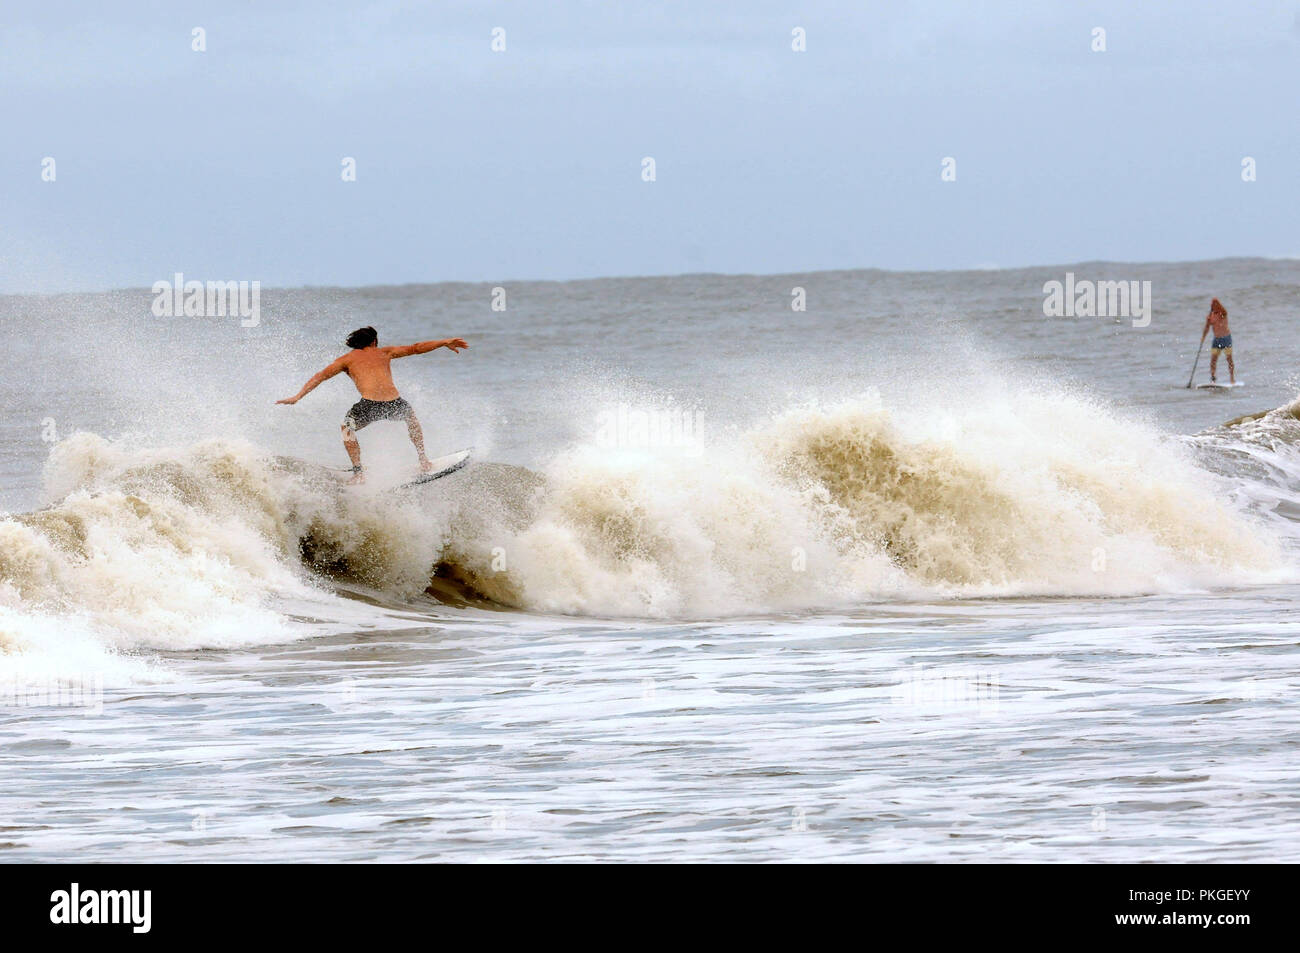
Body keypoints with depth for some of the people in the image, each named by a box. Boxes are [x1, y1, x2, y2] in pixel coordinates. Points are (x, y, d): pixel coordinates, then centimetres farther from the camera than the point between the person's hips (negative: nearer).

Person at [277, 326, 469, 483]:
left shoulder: (347, 359, 20)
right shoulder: (384, 353, 26)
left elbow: (321, 375, 12)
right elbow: (416, 348, 30)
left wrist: (298, 396, 11)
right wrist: (445, 343, 38)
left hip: (370, 404, -3)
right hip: (394, 403, 3)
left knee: (348, 427, 26)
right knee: (411, 417, 37)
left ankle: (358, 473, 14)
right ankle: (424, 462, 37)